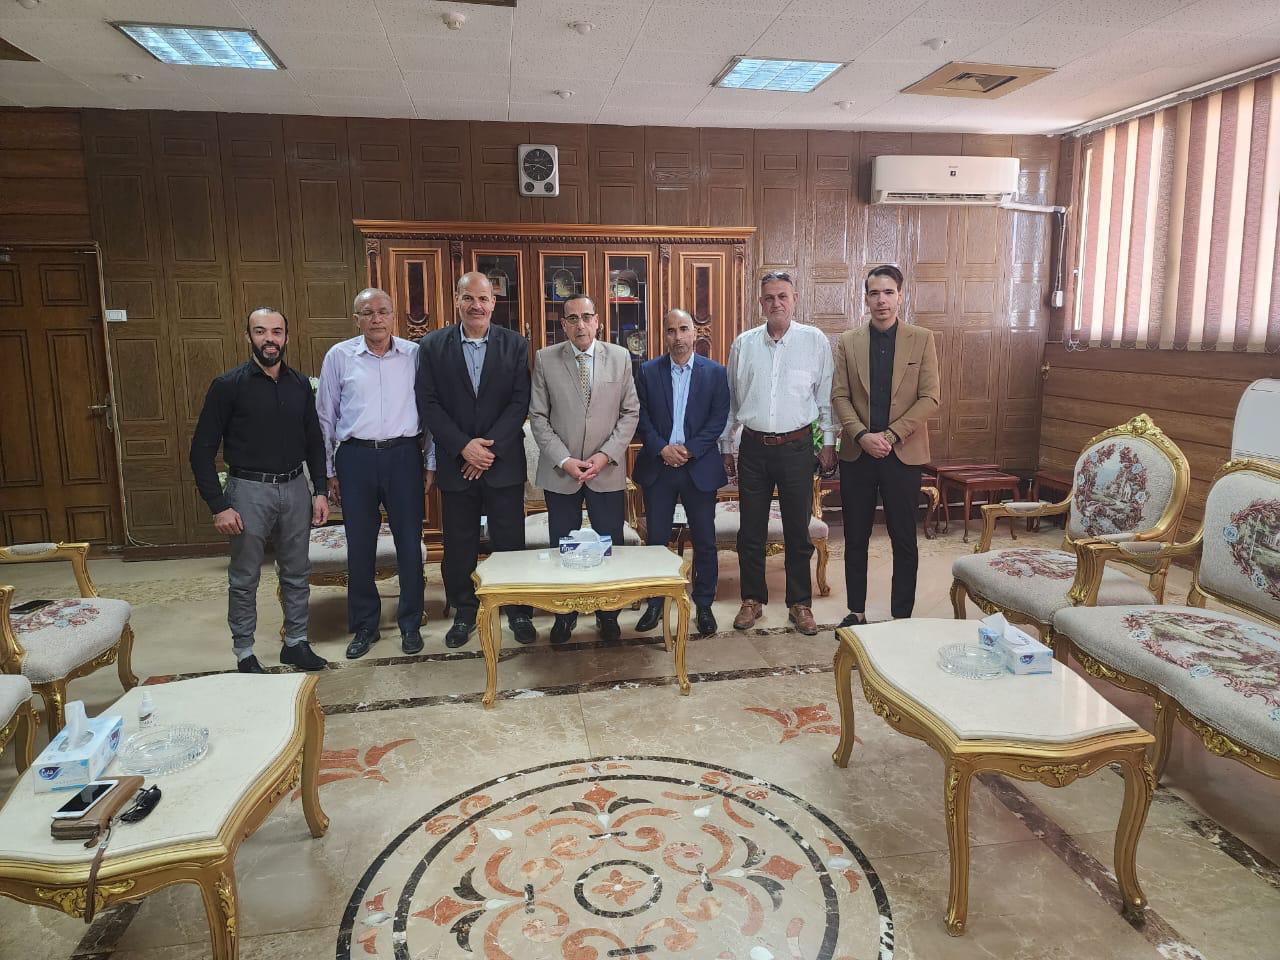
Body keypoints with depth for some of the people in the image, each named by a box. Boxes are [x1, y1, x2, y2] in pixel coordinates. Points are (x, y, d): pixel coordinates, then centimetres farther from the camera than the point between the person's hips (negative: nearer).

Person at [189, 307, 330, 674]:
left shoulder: (300, 385, 5)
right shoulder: (228, 385, -7)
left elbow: (314, 442, 13)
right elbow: (202, 450, -7)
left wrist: (320, 491, 5)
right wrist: (219, 506, -12)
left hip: (295, 488, 4)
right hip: (249, 491, -4)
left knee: (297, 574, 12)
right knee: (244, 579, 6)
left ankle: (296, 643, 27)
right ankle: (244, 655, 20)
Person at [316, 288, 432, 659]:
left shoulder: (414, 354, 2)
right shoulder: (338, 356, 2)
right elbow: (325, 416, 7)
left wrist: (429, 463, 5)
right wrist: (330, 470, 6)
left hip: (404, 454, 0)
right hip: (356, 458, 0)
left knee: (409, 543, 6)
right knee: (359, 547, 8)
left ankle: (410, 623, 22)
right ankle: (364, 625, 24)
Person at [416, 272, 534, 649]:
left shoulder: (515, 345, 1)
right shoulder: (432, 345, 2)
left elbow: (520, 402, -4)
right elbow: (428, 403, -3)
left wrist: (489, 446, -13)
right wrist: (463, 447, -13)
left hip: (504, 461, 0)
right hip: (455, 462, 1)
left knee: (510, 542, 7)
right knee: (459, 545, 10)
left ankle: (519, 612, 22)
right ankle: (464, 613, 26)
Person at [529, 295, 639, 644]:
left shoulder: (620, 357, 2)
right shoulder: (544, 359, -1)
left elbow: (630, 412, 2)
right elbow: (538, 417, -1)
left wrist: (605, 455, -10)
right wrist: (564, 460, -11)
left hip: (608, 471, 1)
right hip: (560, 472, 0)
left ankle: (608, 615, 24)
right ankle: (564, 615, 25)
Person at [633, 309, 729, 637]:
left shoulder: (715, 372, 2)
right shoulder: (647, 372, 4)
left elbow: (719, 418, -3)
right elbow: (641, 418, 0)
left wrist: (689, 450, -13)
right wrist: (662, 449, -14)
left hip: (700, 467, -1)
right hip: (657, 466, 1)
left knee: (704, 540, 5)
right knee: (656, 539, 7)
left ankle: (704, 605, 19)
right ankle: (654, 604, 20)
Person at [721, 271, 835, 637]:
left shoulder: (815, 341, -1)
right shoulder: (743, 343, 5)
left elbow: (826, 396, 4)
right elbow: (731, 399, 10)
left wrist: (828, 441, 2)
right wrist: (725, 446, 11)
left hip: (797, 446, -2)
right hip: (753, 447, 2)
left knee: (798, 531, 7)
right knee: (750, 531, 8)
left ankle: (800, 604, 21)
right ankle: (752, 600, 23)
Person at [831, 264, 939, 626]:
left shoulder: (922, 339, 1)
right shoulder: (847, 342, 5)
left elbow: (930, 398, -5)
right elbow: (839, 396, 1)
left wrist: (890, 435, -14)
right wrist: (862, 435, -14)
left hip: (903, 454, -1)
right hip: (857, 453, 1)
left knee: (904, 540, 6)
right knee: (855, 538, 9)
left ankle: (902, 616, 18)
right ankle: (856, 612, 22)